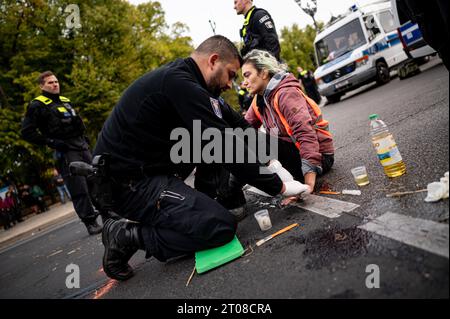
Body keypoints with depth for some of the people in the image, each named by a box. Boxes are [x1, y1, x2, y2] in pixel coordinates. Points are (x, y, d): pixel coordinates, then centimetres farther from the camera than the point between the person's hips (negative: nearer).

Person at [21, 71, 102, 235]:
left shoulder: (66, 101, 20)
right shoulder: (38, 105, -2)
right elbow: (27, 132, -8)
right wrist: (50, 142, -15)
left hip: (82, 146, 7)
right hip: (65, 151, -7)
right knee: (79, 190, -8)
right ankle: (90, 223, 0)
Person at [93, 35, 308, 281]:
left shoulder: (178, 76, 11)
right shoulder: (181, 85, -21)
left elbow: (234, 123, 14)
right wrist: (278, 187, -12)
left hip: (144, 166, 10)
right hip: (128, 183, -10)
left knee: (212, 138, 12)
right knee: (222, 226, -16)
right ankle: (127, 235, -5)